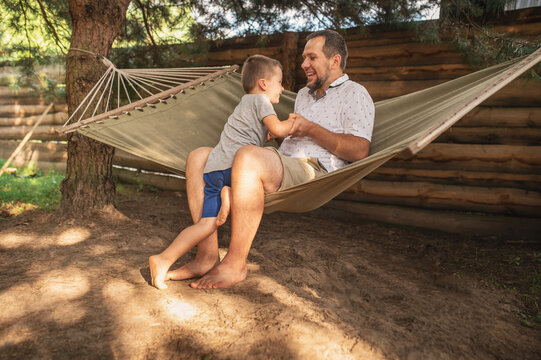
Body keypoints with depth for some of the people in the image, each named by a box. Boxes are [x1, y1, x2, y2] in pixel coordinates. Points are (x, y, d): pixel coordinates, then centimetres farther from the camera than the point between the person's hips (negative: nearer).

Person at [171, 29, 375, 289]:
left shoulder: (354, 93, 6)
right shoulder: (304, 94, 31)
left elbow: (359, 150, -9)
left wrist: (311, 129, -11)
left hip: (314, 172, -8)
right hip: (281, 167, 9)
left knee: (248, 158, -38)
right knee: (199, 157, -4)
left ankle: (235, 265, -27)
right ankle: (207, 256, -14)